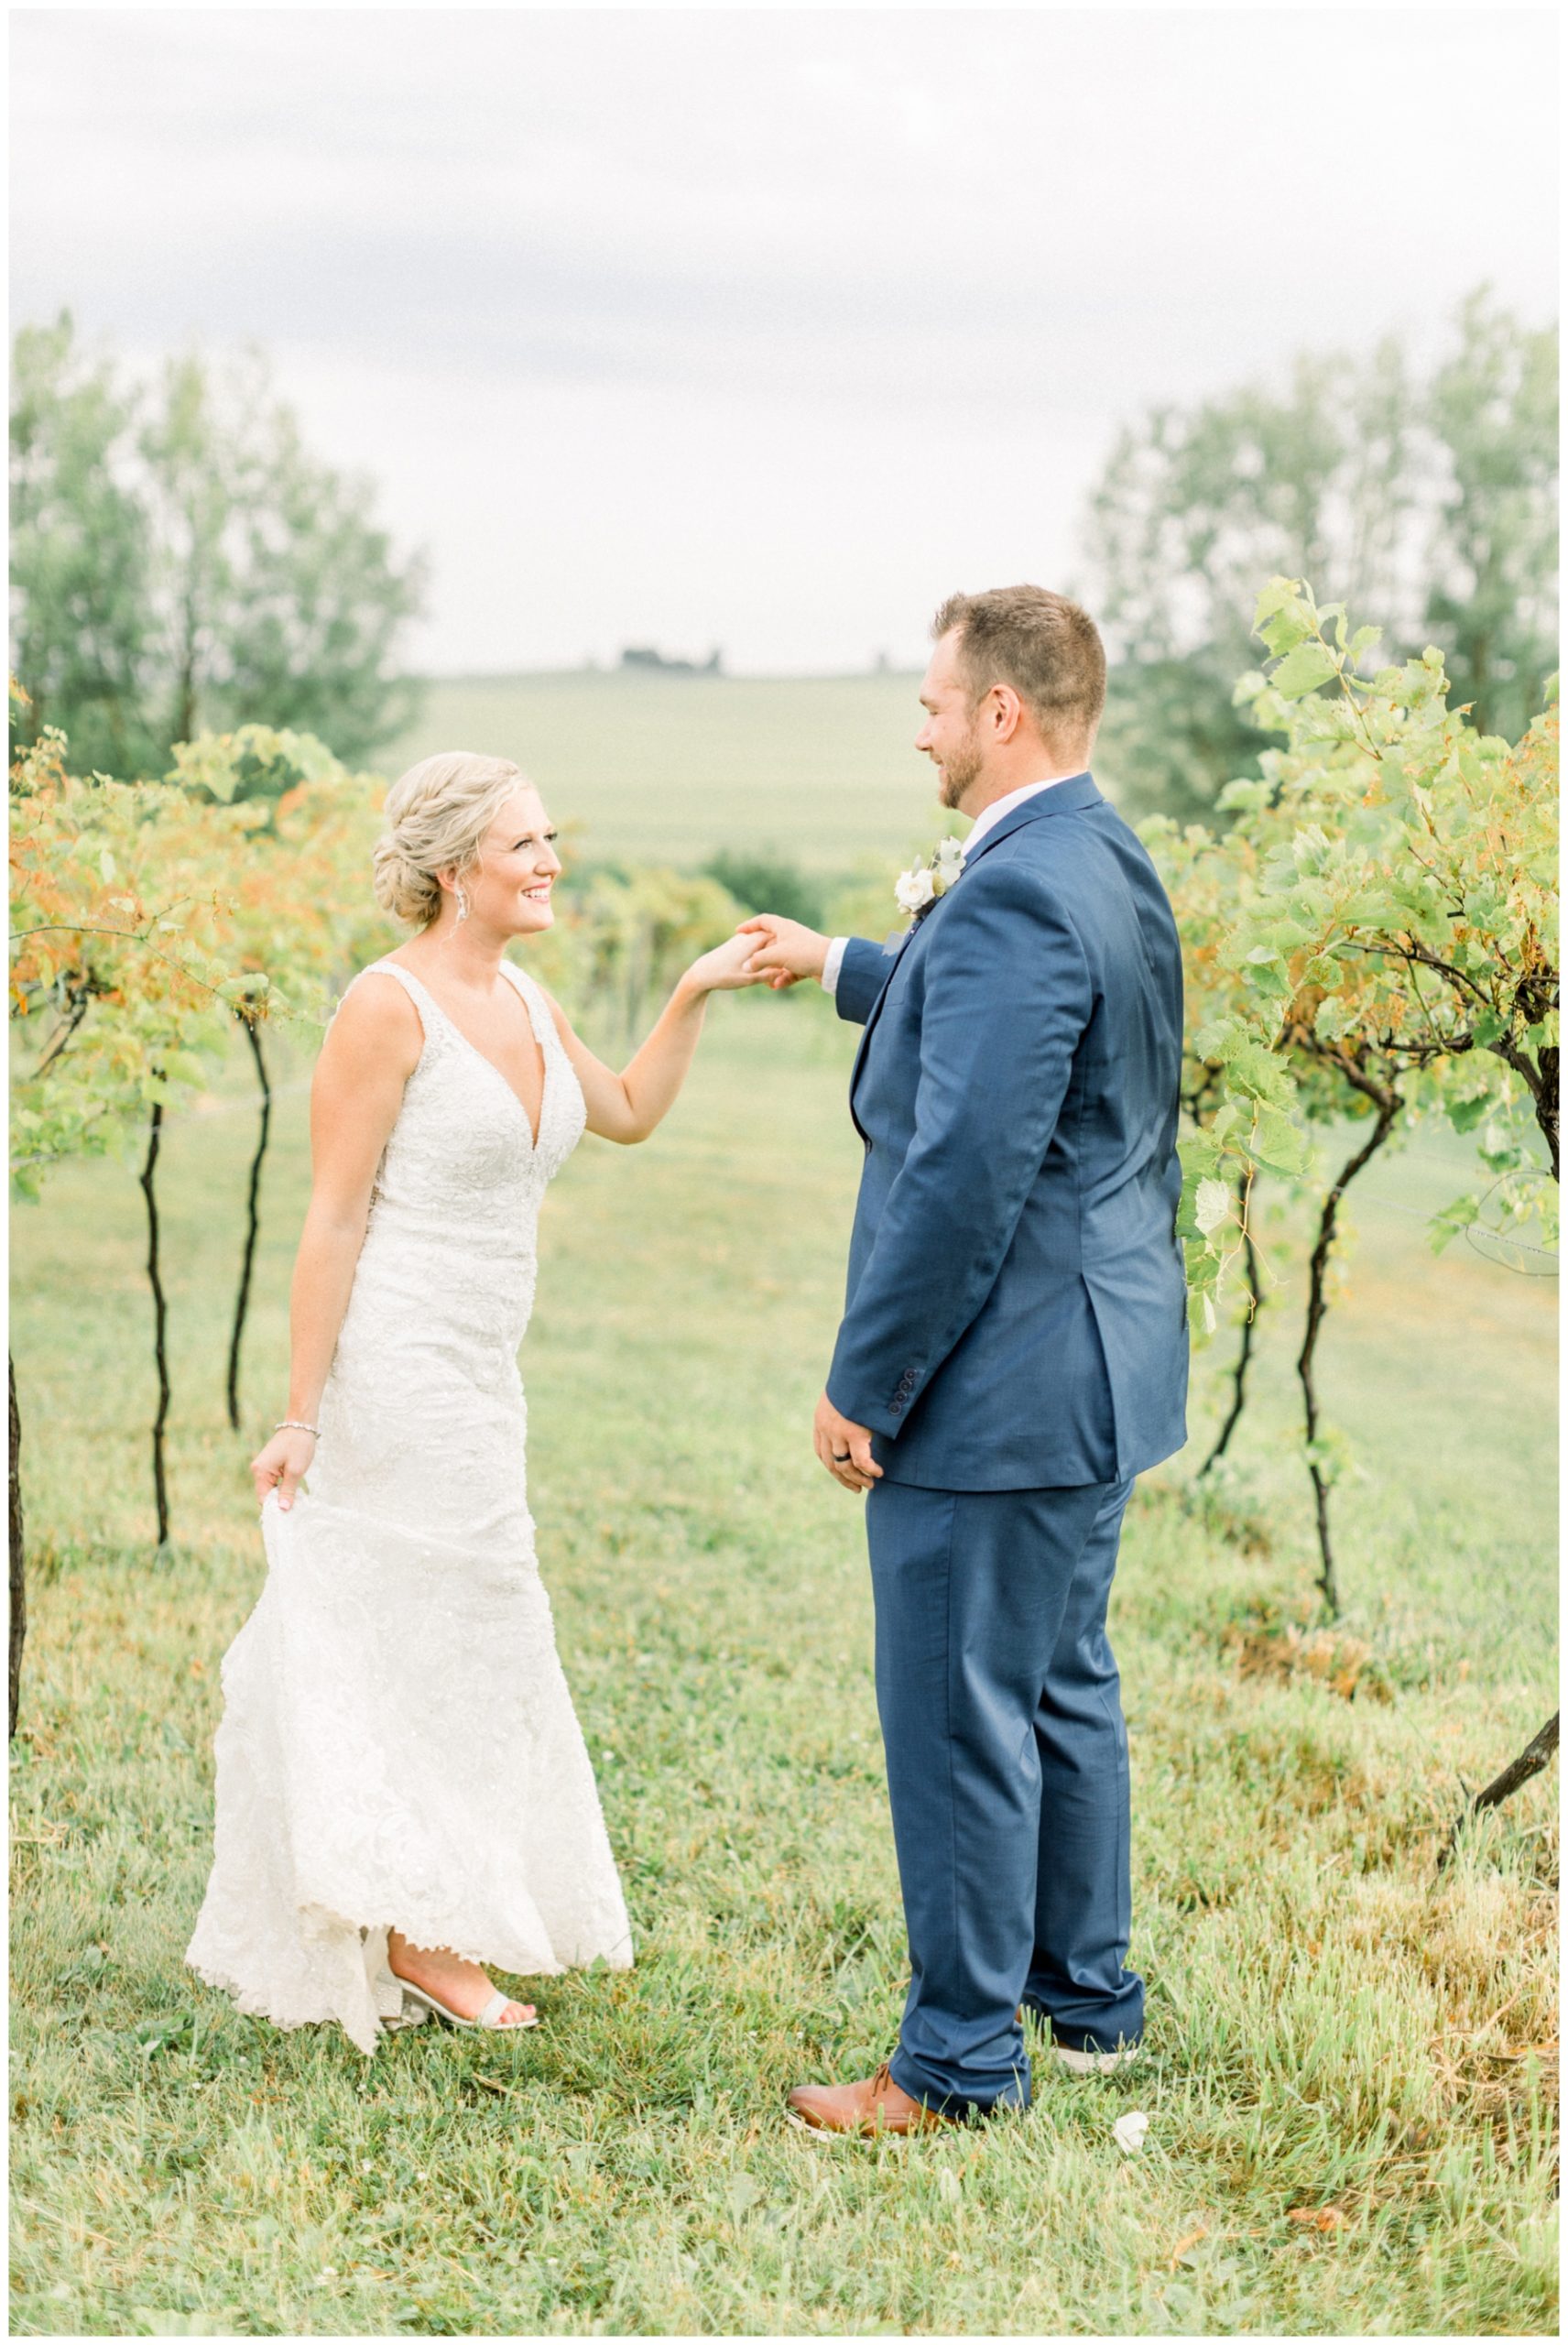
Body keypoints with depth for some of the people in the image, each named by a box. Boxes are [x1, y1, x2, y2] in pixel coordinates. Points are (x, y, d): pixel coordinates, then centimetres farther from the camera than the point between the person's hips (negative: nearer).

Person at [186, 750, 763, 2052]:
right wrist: (301, 1414, -17)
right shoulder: (389, 1005, -15)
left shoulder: (525, 1001, 9)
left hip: (474, 1380, 8)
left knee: (419, 1643, 16)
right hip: (393, 1371, -8)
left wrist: (695, 996, 9)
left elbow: (630, 1114, 23)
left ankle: (411, 1923, 28)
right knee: (424, 1640, 1)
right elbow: (333, 1218, -16)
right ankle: (418, 1933, 14)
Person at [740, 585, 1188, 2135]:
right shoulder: (1109, 868, 9)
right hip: (1094, 1372, 10)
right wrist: (843, 969, 41)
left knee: (959, 1720, 0)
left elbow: (967, 1171, -26)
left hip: (998, 1389, -10)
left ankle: (959, 2060, 11)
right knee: (1063, 1691, 20)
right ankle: (1088, 1999, 33)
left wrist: (861, 1386, -19)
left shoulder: (1016, 893, -22)